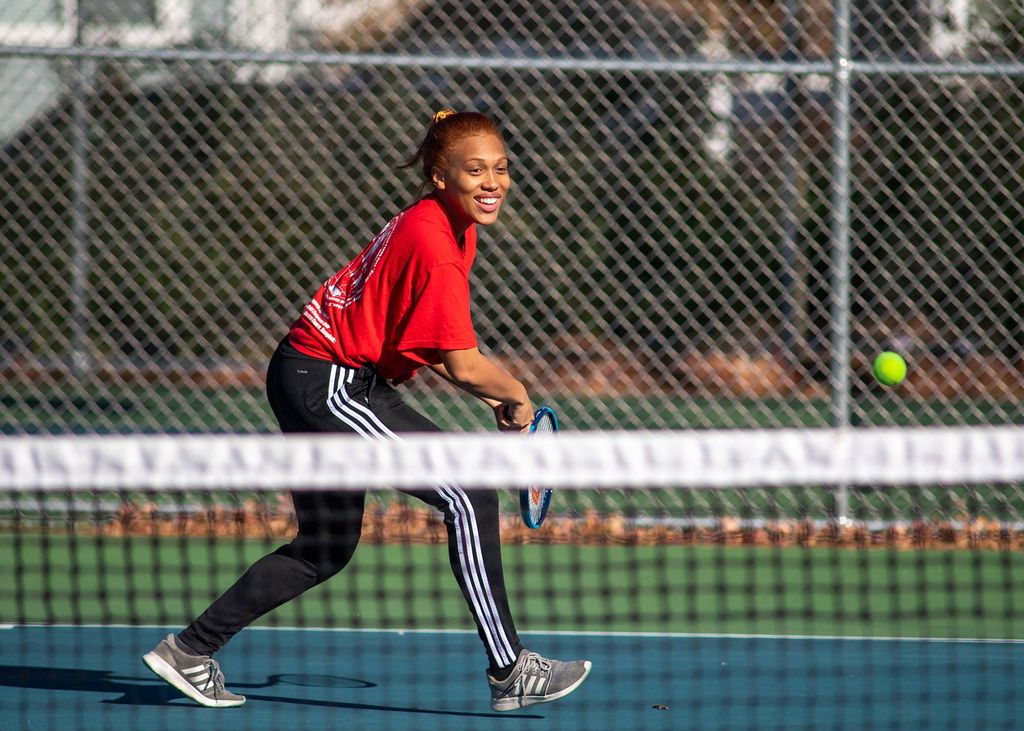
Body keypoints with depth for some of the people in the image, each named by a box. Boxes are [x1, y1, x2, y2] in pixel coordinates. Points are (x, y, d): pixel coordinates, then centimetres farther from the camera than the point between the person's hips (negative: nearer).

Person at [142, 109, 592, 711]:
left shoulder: (452, 227, 9)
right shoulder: (433, 243, -22)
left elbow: (424, 344, 16)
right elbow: (464, 364, -22)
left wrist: (494, 402, 7)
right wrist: (518, 397, -4)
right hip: (329, 387, -11)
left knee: (327, 550, 18)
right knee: (470, 499, -12)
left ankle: (190, 650, 25)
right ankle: (509, 671, -9)